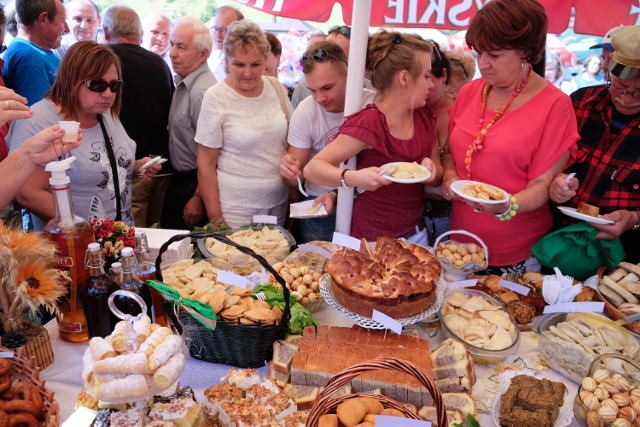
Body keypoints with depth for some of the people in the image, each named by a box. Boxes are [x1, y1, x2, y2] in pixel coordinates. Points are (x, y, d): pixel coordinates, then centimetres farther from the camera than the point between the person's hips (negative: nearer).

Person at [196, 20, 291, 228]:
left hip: (278, 203, 4)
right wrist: (215, 219, -9)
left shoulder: (276, 87, -1)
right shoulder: (216, 97, -12)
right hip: (235, 210, -4)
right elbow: (205, 165, -9)